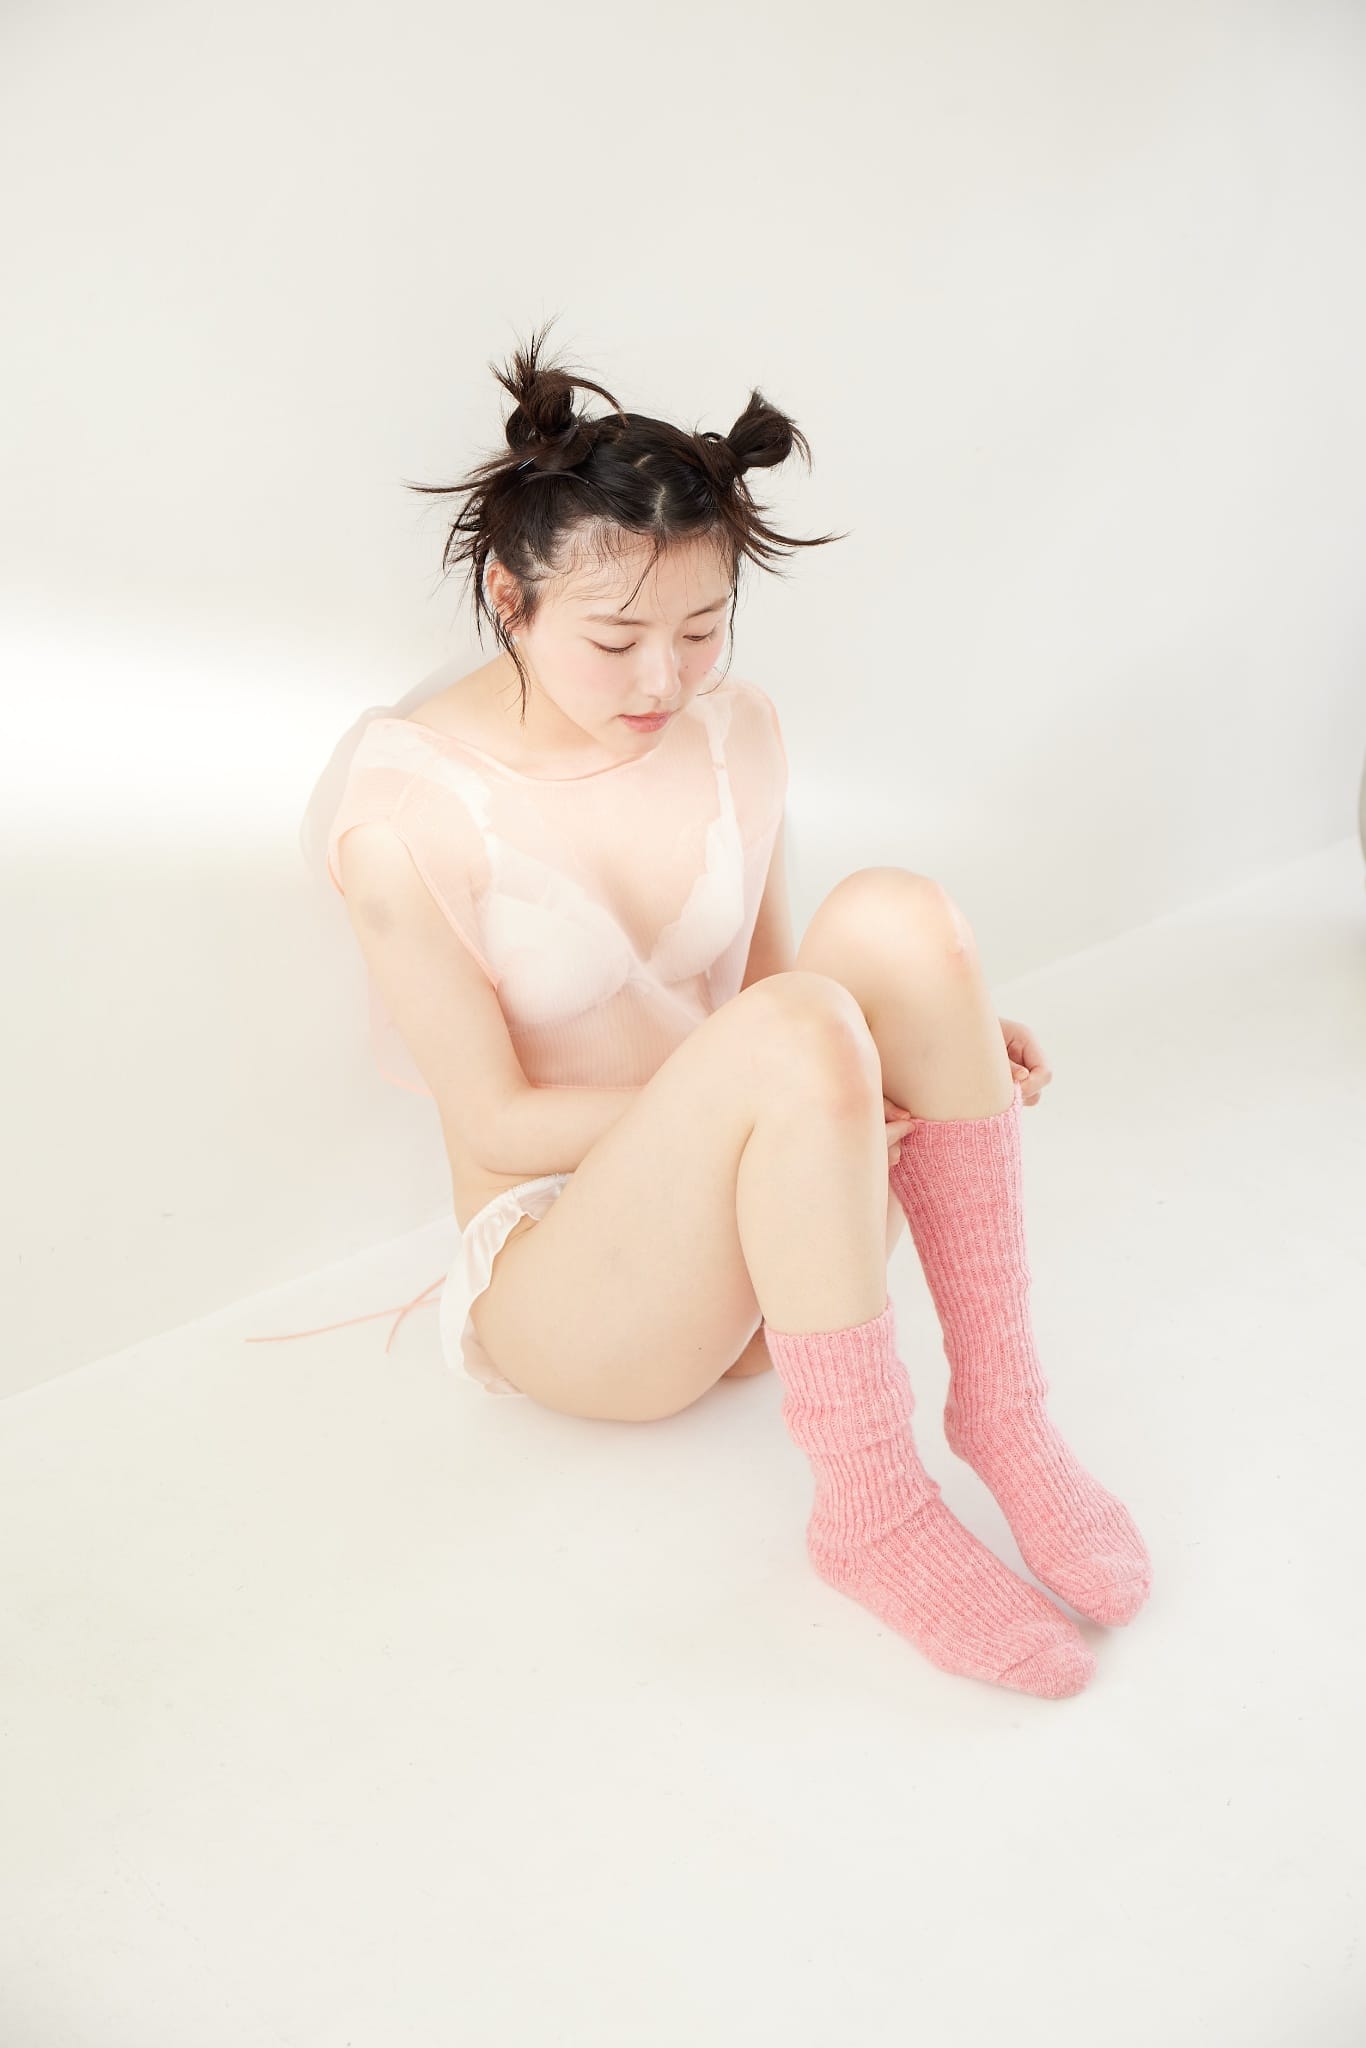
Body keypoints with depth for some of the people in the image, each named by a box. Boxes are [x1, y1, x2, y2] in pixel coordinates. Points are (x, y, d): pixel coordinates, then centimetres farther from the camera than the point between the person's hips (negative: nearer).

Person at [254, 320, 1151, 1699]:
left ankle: (1000, 1413, -18)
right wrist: (791, 1091, -21)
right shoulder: (403, 818, -17)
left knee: (896, 916, -23)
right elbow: (498, 1122, -14)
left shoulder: (734, 729, 1)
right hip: (561, 1293, -5)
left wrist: (942, 1034, -6)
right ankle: (872, 1516, -21)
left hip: (779, 1265, 5)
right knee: (793, 1032, -35)